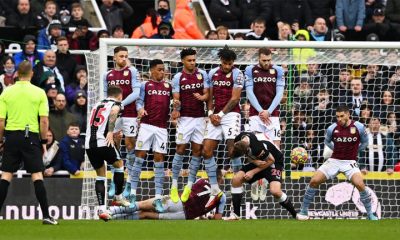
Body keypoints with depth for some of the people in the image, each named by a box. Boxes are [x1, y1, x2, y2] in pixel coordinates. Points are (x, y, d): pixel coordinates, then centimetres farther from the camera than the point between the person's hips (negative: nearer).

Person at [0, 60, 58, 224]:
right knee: (37, 175, -1)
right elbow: (44, 121, -5)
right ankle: (46, 215, -4)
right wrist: (44, 141, 4)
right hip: (31, 136, -1)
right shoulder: (39, 93, -1)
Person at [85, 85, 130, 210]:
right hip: (103, 142, -6)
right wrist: (110, 132, -26)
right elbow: (113, 114, -18)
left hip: (88, 144, 6)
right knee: (119, 165, 19)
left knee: (100, 175, 13)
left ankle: (102, 208, 4)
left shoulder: (97, 104, 24)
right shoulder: (116, 104, 4)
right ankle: (118, 197, 22)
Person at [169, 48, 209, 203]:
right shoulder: (178, 78, 0)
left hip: (200, 117, 2)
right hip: (185, 118, -2)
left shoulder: (202, 74, 6)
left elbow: (207, 94, 6)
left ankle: (189, 186, 8)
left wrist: (202, 97, -16)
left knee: (197, 150, 1)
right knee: (180, 149, -5)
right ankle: (174, 185, 1)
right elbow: (176, 99, -2)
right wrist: (176, 106, -24)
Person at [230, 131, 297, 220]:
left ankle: (296, 215, -7)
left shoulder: (257, 148, -38)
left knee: (275, 191, -27)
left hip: (273, 162, -7)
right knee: (236, 179, -9)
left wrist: (253, 172, -18)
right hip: (257, 161, 7)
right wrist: (253, 160, -21)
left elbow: (271, 160, -22)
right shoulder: (239, 140, -18)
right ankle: (236, 214, 1)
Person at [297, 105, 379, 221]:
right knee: (314, 181, -11)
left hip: (350, 161, -2)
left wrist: (354, 152, 8)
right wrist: (337, 150, 9)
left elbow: (364, 143, 9)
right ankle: (303, 211, 4)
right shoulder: (332, 128, -5)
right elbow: (327, 141, 17)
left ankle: (370, 214, -7)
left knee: (360, 184, -24)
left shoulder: (359, 127, -9)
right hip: (334, 160, 2)